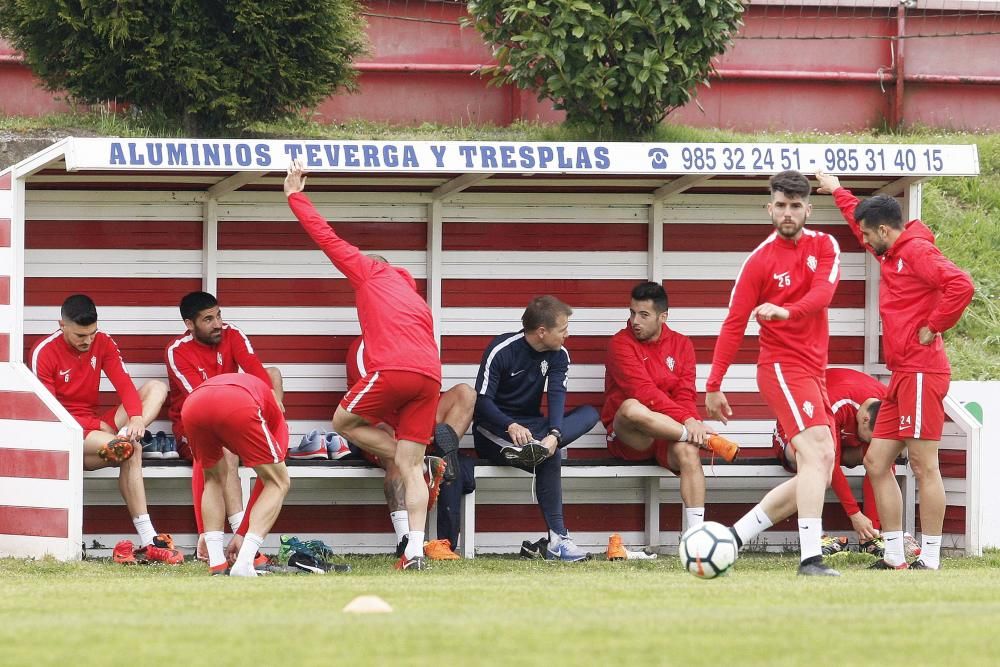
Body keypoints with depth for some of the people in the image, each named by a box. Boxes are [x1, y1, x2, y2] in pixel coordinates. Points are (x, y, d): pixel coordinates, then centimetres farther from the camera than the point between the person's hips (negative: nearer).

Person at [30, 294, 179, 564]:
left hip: (97, 427, 7)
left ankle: (123, 439, -35)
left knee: (157, 388, -9)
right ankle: (148, 541, -39)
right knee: (130, 453, -34)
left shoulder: (103, 343, 4)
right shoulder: (44, 352, -11)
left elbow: (123, 383, -8)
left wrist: (136, 418, -28)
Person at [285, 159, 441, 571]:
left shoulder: (370, 273, 17)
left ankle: (415, 463, 6)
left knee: (344, 423, 16)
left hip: (395, 368, -6)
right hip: (430, 375, 6)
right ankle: (415, 550, -8)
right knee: (411, 466, 5)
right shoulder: (416, 300, 33)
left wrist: (296, 197, 30)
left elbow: (327, 239, 17)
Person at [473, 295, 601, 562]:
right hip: (494, 431, -6)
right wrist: (511, 427, -39)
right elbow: (482, 401, -20)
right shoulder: (501, 350, -15)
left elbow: (557, 395, -15)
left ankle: (536, 447, -38)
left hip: (531, 427, 6)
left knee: (589, 414, -17)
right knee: (550, 458, -34)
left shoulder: (558, 355, 0)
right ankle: (557, 539, -36)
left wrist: (554, 435, -36)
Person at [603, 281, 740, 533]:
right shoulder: (621, 344, -2)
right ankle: (709, 440, -32)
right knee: (631, 408, -37)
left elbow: (686, 394, 2)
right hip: (628, 437, -3)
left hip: (670, 434, 3)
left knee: (687, 450, -33)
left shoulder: (681, 345, 11)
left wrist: (690, 420, -22)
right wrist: (686, 420, -27)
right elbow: (642, 391, -17)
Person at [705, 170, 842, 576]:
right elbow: (734, 325, -2)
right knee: (817, 454, -22)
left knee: (818, 474, 5)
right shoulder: (760, 261, -5)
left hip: (813, 373, 7)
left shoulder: (824, 246, 7)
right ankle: (811, 558, -29)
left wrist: (786, 311, -34)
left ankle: (733, 537, 12)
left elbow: (823, 292, -13)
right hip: (783, 366, -6)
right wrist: (714, 386, -4)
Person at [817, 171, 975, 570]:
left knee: (923, 466, -9)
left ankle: (930, 561, -9)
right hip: (902, 375, 10)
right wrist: (838, 192, 48)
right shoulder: (891, 254, 17)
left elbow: (961, 286, -26)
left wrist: (932, 327, -17)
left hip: (921, 373, -10)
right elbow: (862, 222, 40)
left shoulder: (918, 251, -11)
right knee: (877, 462, 9)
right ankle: (895, 557, 10)